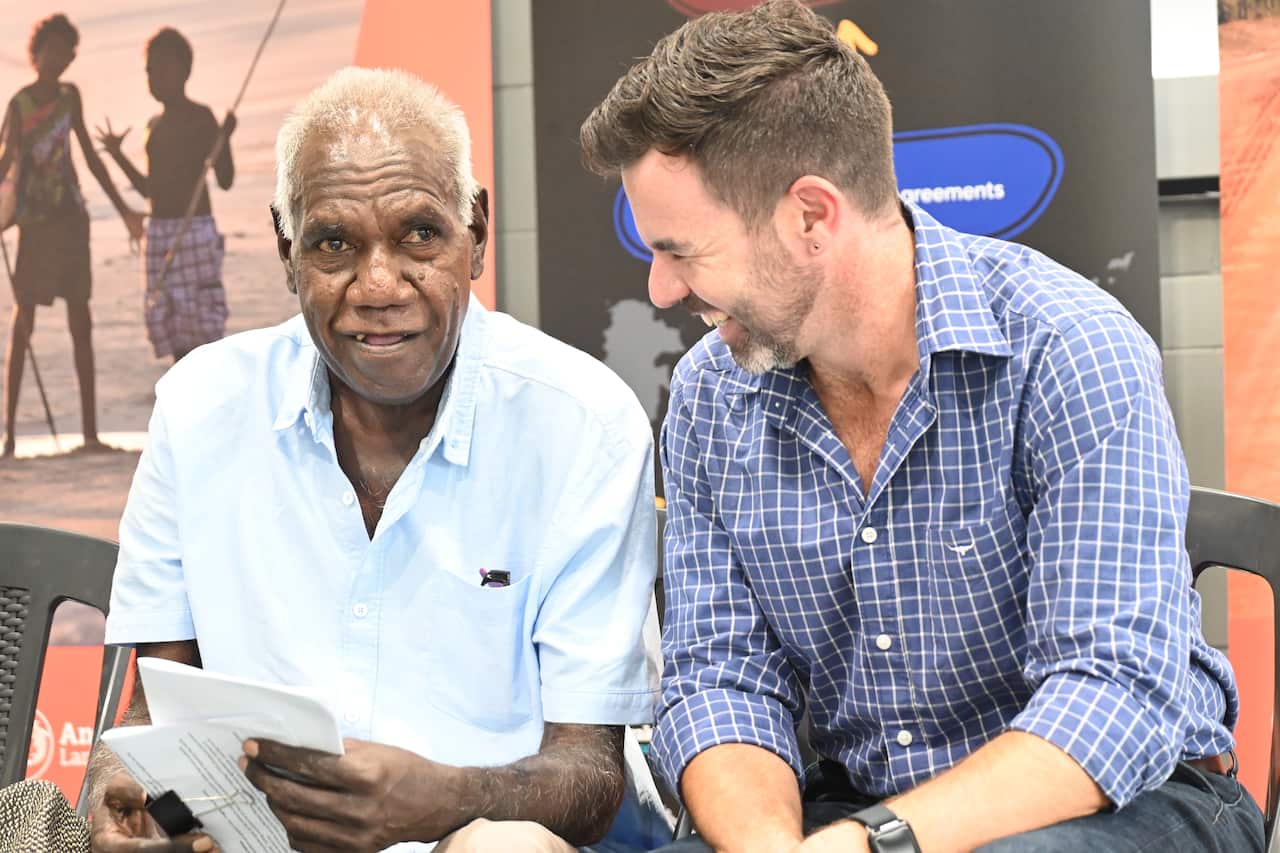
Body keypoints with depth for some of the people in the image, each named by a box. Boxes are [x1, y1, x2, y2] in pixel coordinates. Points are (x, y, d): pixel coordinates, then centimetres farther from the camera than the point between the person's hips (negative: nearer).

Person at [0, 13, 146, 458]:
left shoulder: (70, 96, 10)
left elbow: (90, 157, 18)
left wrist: (123, 210, 20)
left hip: (72, 219, 5)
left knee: (80, 323, 4)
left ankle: (90, 431, 6)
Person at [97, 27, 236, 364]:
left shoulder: (201, 118, -4)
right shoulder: (155, 125, 16)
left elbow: (225, 180, -10)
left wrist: (224, 139, -24)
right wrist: (117, 155, 17)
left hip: (195, 232, -7)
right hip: (159, 233, 7)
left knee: (201, 325, -9)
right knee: (170, 327, 6)